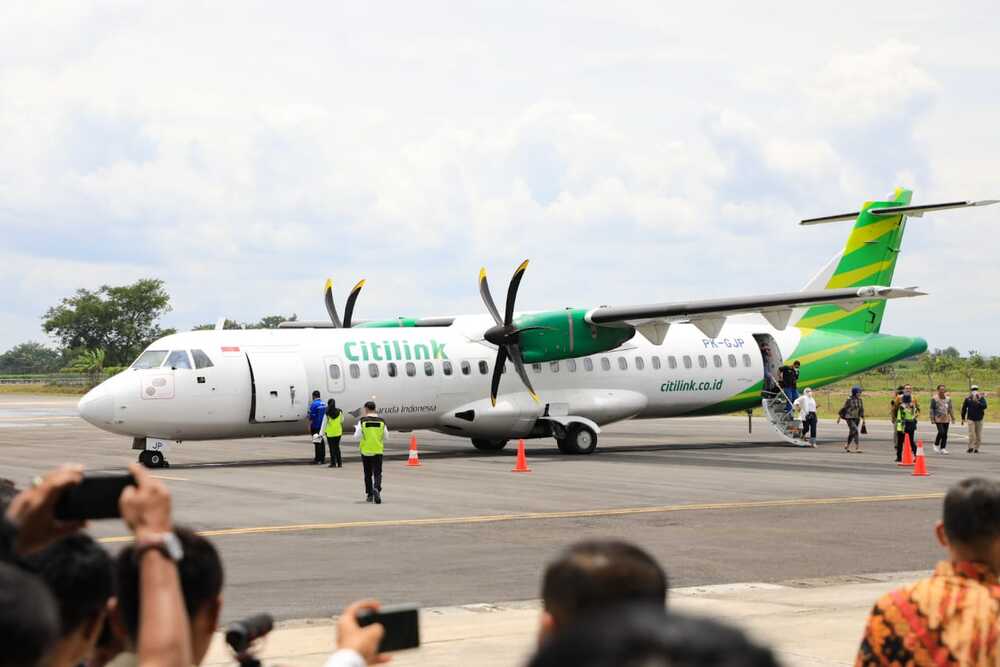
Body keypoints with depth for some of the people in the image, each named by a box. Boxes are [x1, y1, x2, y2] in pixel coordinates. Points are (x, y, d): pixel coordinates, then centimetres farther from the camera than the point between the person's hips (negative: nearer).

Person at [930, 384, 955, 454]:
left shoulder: (948, 398, 11)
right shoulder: (934, 398, -3)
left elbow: (950, 408, 17)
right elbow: (932, 409, -3)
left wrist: (953, 417, 13)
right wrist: (932, 418, -8)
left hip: (946, 419, 5)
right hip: (938, 419, -5)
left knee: (945, 434, 3)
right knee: (941, 432, -17)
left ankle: (943, 448, 10)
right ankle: (936, 444, 6)